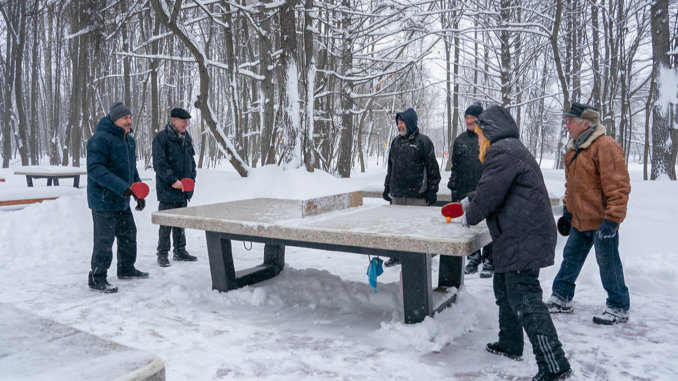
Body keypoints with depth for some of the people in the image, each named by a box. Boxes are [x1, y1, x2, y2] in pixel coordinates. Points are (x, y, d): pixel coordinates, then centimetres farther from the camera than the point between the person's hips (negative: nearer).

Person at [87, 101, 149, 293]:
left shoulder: (129, 140, 13)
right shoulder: (100, 139, -16)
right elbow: (95, 169, -23)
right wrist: (122, 187, -29)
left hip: (122, 201, 9)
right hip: (104, 200, -9)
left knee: (128, 234, 19)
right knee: (104, 240, -3)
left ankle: (126, 269, 37)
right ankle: (97, 279, 9)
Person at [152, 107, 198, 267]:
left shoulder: (186, 138, 14)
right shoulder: (161, 138, -10)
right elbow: (159, 163, -16)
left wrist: (192, 179, 9)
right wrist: (173, 180, -21)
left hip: (183, 189, 7)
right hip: (168, 190, -7)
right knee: (166, 223, -1)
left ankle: (180, 251, 26)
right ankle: (162, 254, 10)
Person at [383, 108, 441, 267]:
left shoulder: (423, 141, -3)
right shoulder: (396, 141, 15)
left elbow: (432, 168, -4)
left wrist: (432, 190, -7)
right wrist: (387, 187, 18)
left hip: (417, 195, -5)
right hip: (396, 194, 6)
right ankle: (397, 254, 23)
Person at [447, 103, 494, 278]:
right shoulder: (460, 140, 12)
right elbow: (455, 166, 16)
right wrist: (454, 189, 10)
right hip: (465, 191, 4)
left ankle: (488, 261, 13)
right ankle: (473, 259, 22)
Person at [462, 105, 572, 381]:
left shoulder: (501, 151, -14)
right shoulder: (512, 149, 21)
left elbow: (489, 194, -18)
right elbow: (493, 189, 34)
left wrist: (469, 217, -1)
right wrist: (469, 200, 43)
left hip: (522, 240, -11)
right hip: (522, 237, 11)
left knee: (524, 300, -10)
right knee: (504, 288, 21)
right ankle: (510, 345, 35)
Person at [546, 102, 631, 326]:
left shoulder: (605, 146, -18)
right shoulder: (574, 148, 11)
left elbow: (618, 186, -21)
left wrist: (612, 218, -22)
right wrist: (567, 210, 19)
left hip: (601, 221, -9)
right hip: (579, 220, 9)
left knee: (608, 264, 3)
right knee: (571, 258, 15)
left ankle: (619, 308, 19)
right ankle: (561, 299, 27)